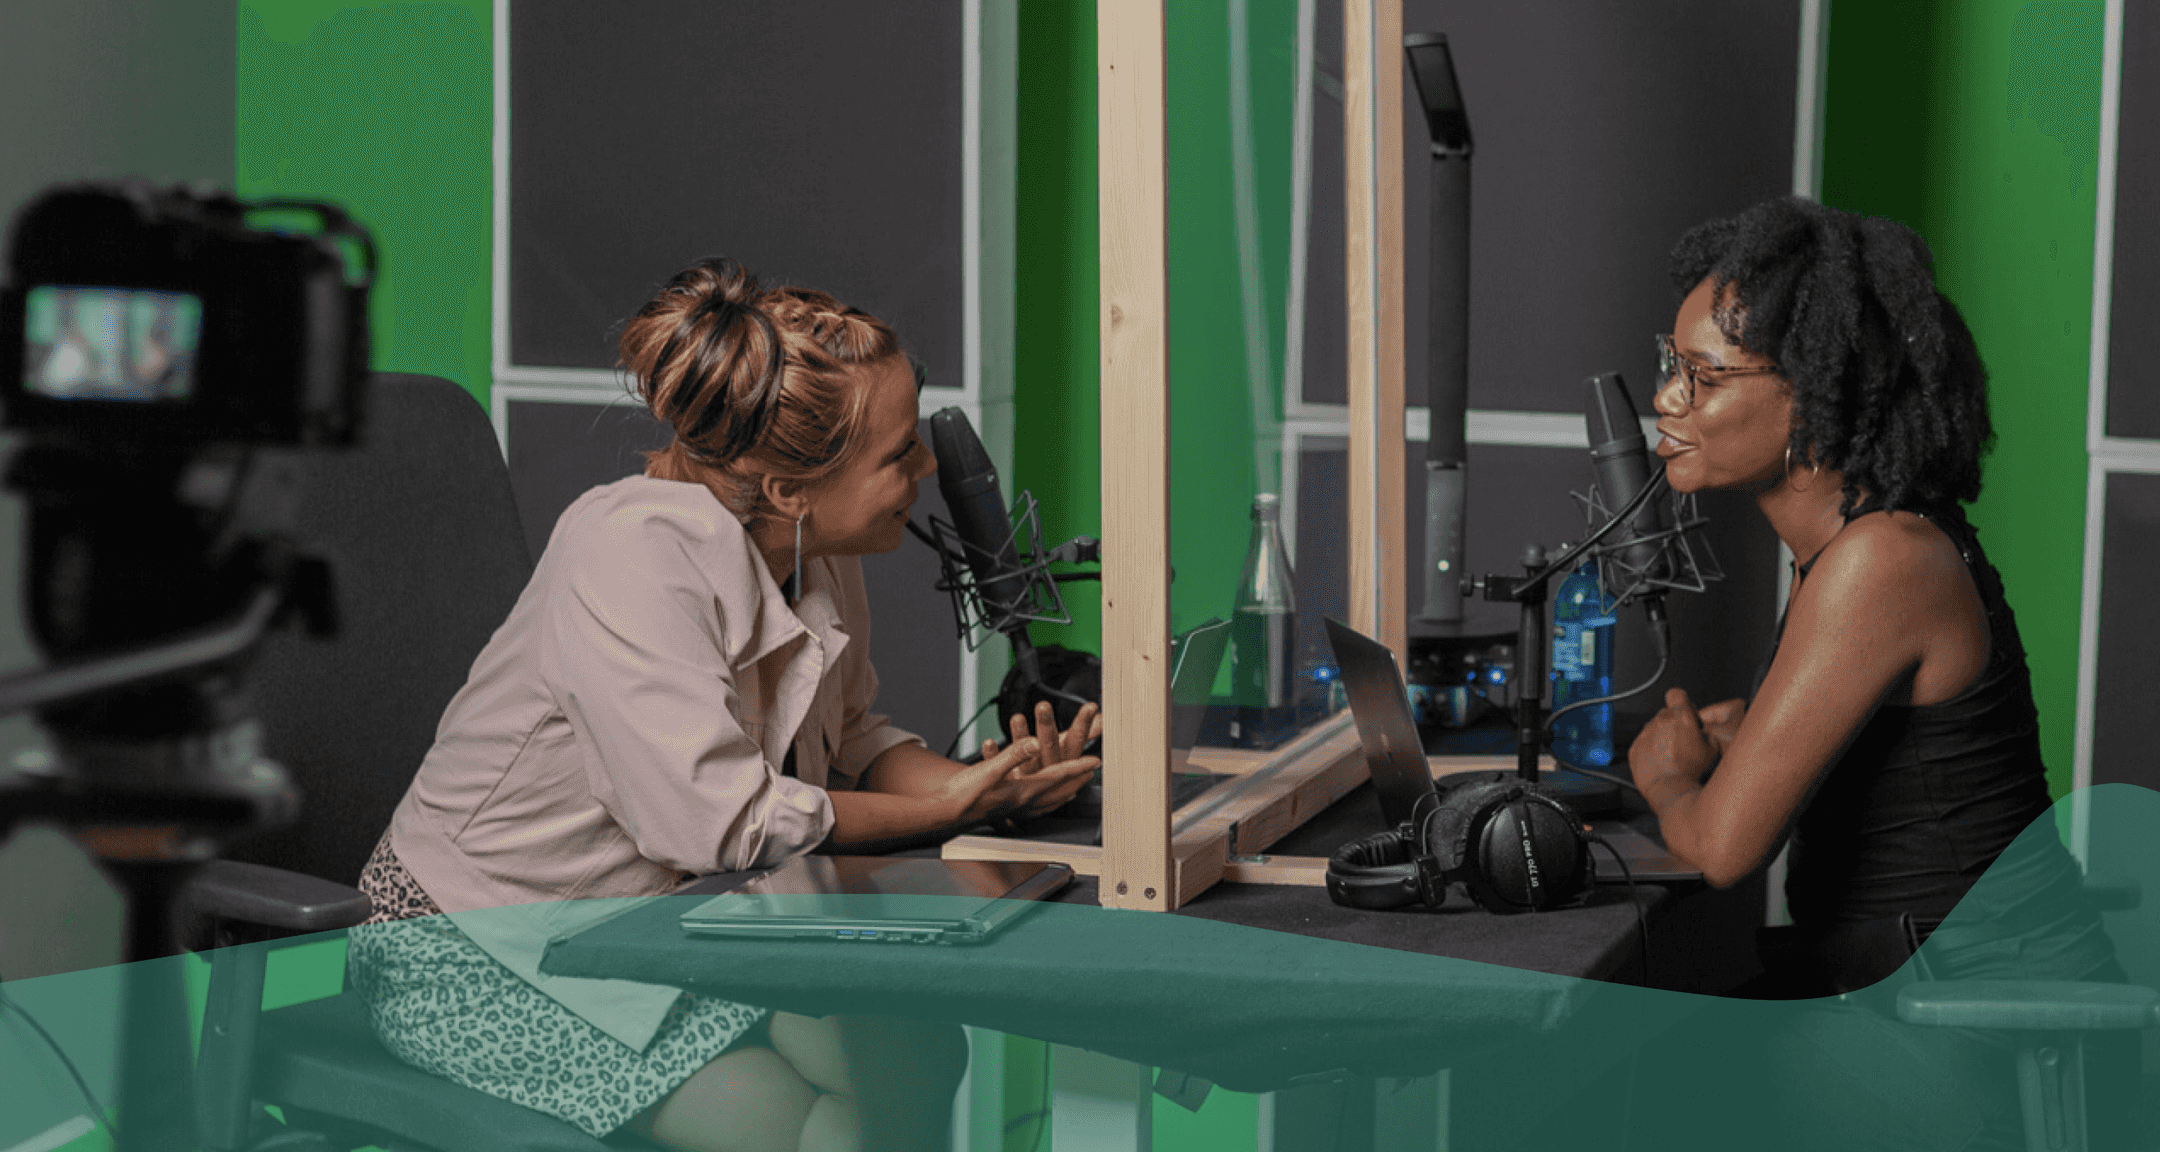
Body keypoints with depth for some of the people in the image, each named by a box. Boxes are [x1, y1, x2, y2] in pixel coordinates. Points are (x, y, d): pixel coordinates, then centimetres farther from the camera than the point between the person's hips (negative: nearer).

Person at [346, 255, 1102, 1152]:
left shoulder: (820, 553, -2)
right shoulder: (637, 549, -28)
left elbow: (844, 737, 9)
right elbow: (716, 820, -30)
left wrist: (965, 779, -13)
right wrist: (948, 809, -22)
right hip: (482, 950, -7)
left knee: (919, 1056, -14)